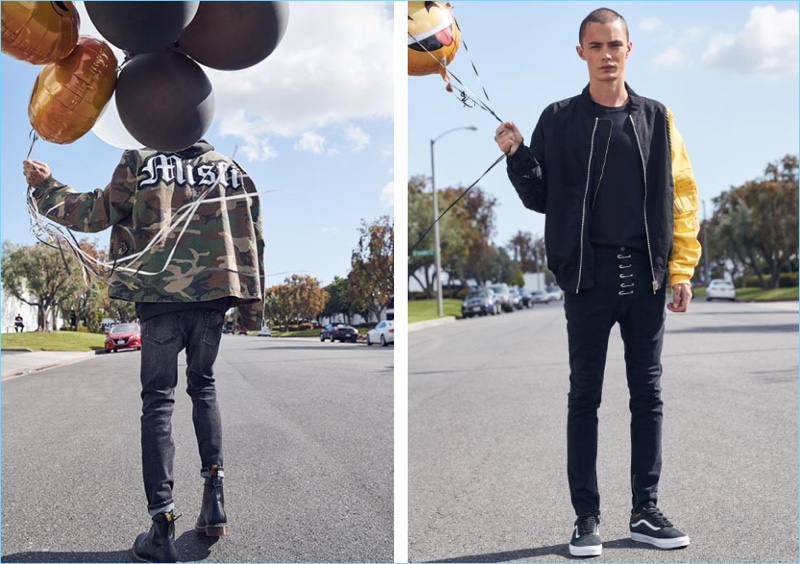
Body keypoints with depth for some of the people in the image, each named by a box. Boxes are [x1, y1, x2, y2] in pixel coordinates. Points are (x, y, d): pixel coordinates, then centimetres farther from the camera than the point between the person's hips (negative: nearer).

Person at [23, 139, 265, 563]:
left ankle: (163, 528, -5)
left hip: (161, 298, -2)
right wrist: (251, 307, 17)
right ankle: (214, 500, 11)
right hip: (213, 297, 2)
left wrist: (45, 187, 23)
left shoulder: (142, 162, 4)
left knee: (158, 401, 2)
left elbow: (95, 213, 6)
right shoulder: (231, 170, 11)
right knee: (203, 388, 20)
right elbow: (251, 240, 11)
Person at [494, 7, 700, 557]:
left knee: (648, 394, 8)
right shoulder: (560, 119, 4)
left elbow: (682, 196, 6)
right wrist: (517, 155, -12)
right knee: (585, 396, 3)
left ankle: (646, 512, 19)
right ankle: (587, 517, 12)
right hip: (588, 276, -2)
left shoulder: (656, 118, 8)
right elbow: (540, 198, 4)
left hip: (647, 278, 2)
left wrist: (681, 270, 0)